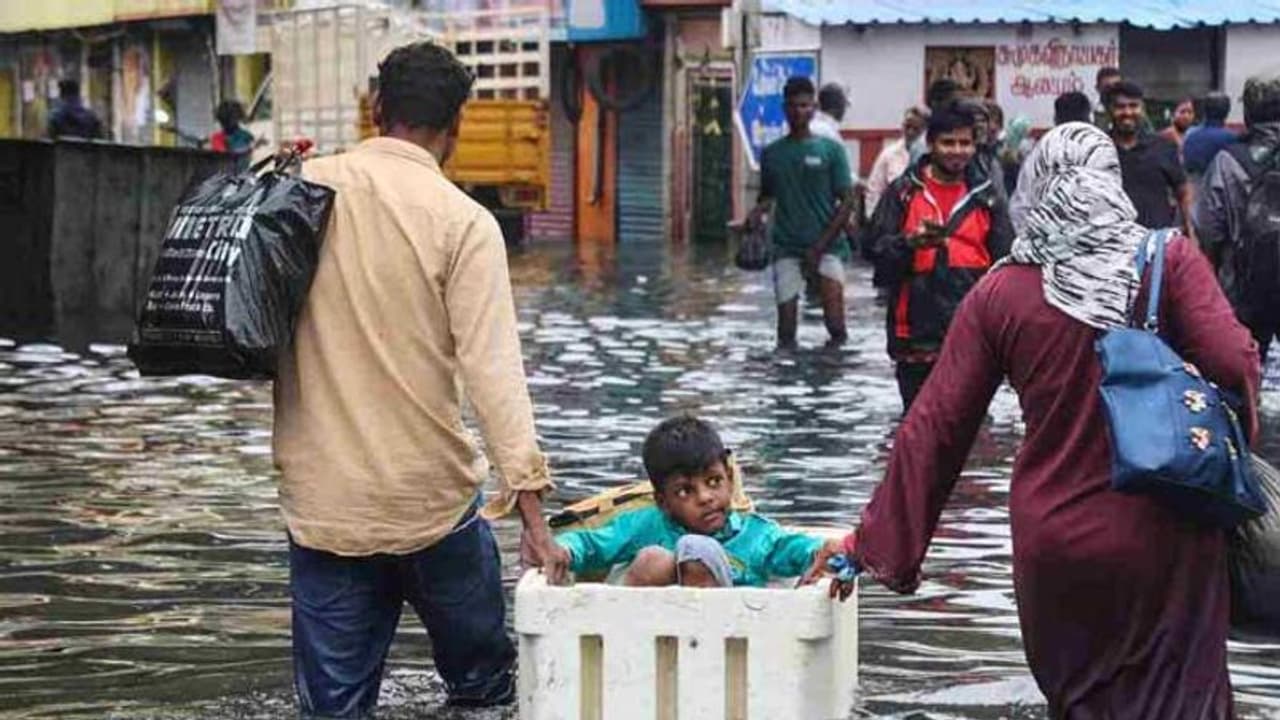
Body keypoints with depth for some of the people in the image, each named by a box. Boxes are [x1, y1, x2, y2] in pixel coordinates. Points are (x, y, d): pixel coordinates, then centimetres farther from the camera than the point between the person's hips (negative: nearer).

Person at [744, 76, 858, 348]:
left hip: (827, 246, -2)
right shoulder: (772, 152, 9)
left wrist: (820, 246, -9)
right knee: (786, 329, 0)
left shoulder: (831, 150, 0)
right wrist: (756, 215, -4)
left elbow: (847, 202, -2)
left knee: (835, 322, -15)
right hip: (786, 247, 2)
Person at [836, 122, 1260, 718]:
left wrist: (877, 544, 7)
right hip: (1162, 537, -2)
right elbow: (1232, 366, -17)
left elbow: (935, 425, 1)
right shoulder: (1169, 260, -5)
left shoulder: (999, 293, 0)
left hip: (1054, 548, 2)